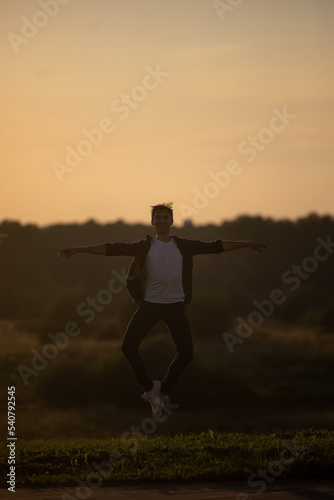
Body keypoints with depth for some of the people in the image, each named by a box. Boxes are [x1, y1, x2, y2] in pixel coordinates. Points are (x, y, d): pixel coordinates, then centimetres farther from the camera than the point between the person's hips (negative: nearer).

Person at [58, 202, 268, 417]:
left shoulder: (184, 246, 5)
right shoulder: (144, 246, 2)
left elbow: (216, 246, 7)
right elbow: (113, 249, -3)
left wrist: (247, 244, 5)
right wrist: (79, 249, -9)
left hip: (175, 306, 1)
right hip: (149, 305, -1)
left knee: (186, 353, -4)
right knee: (128, 346, -12)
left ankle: (163, 390, 19)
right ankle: (149, 386, 10)